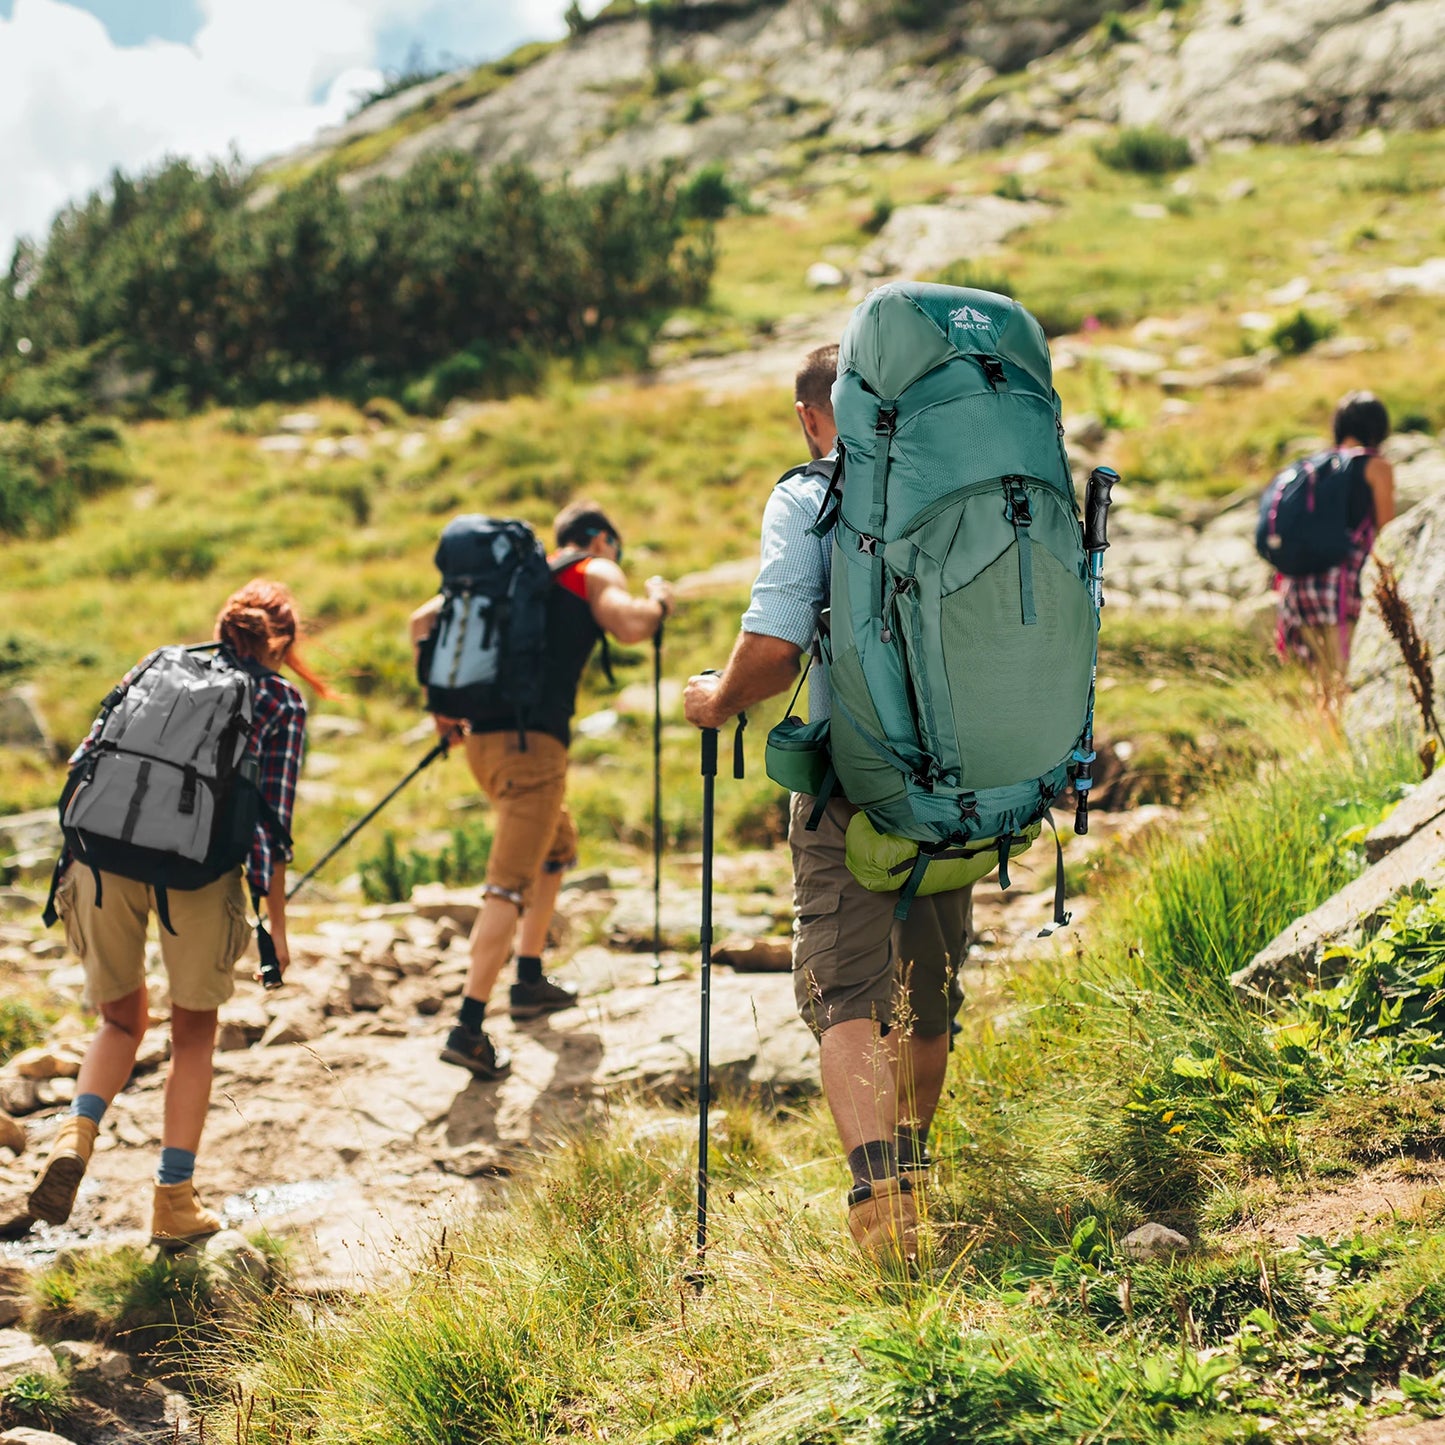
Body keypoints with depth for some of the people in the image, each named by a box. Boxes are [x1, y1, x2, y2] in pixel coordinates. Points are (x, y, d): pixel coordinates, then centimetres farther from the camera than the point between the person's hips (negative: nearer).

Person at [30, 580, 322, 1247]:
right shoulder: (282, 703, 13)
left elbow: (85, 759, 17)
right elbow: (271, 817, 6)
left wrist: (74, 860, 23)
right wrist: (275, 924, 11)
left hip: (107, 852, 3)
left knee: (122, 1018, 23)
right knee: (193, 1032, 18)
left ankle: (77, 1133, -3)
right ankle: (174, 1200, 17)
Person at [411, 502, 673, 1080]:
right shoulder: (596, 573, 7)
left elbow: (423, 619, 20)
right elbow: (631, 627, -13)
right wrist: (657, 599, 9)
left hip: (481, 736, 8)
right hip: (532, 741, -7)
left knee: (558, 847, 28)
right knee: (511, 883, -11)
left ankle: (531, 982, 31)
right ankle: (468, 1029, -18)